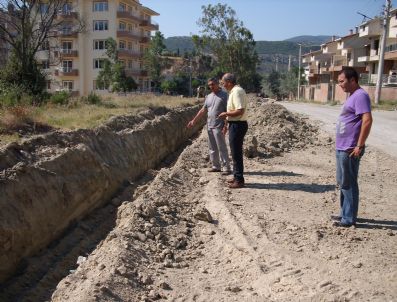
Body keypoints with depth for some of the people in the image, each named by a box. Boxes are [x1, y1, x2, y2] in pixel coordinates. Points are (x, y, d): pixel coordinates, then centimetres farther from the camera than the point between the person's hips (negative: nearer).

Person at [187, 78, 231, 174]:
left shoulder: (224, 95, -7)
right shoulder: (209, 97, 15)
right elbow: (203, 110, 21)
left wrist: (225, 125, -17)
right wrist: (194, 120, 19)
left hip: (218, 126, -7)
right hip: (209, 126, 7)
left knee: (222, 148, -6)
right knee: (212, 148, 11)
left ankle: (226, 168, -1)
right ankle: (216, 166, 20)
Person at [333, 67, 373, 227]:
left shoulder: (360, 96, -14)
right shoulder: (352, 96, 17)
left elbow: (367, 120, -23)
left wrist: (360, 145, -24)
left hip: (349, 150, -10)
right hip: (342, 148, 10)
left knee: (348, 184, -3)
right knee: (343, 182, 17)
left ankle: (349, 218, 7)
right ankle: (345, 214, 29)